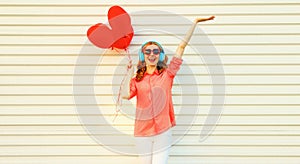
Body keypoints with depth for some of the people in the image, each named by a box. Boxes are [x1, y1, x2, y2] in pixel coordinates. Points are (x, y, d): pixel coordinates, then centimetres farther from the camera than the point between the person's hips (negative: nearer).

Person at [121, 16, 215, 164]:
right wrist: (130, 73, -4)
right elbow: (125, 95, -13)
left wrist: (195, 22, -3)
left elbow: (182, 46, -2)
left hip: (163, 132, -1)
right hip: (142, 133, 2)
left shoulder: (167, 74, 2)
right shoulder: (136, 79, 6)